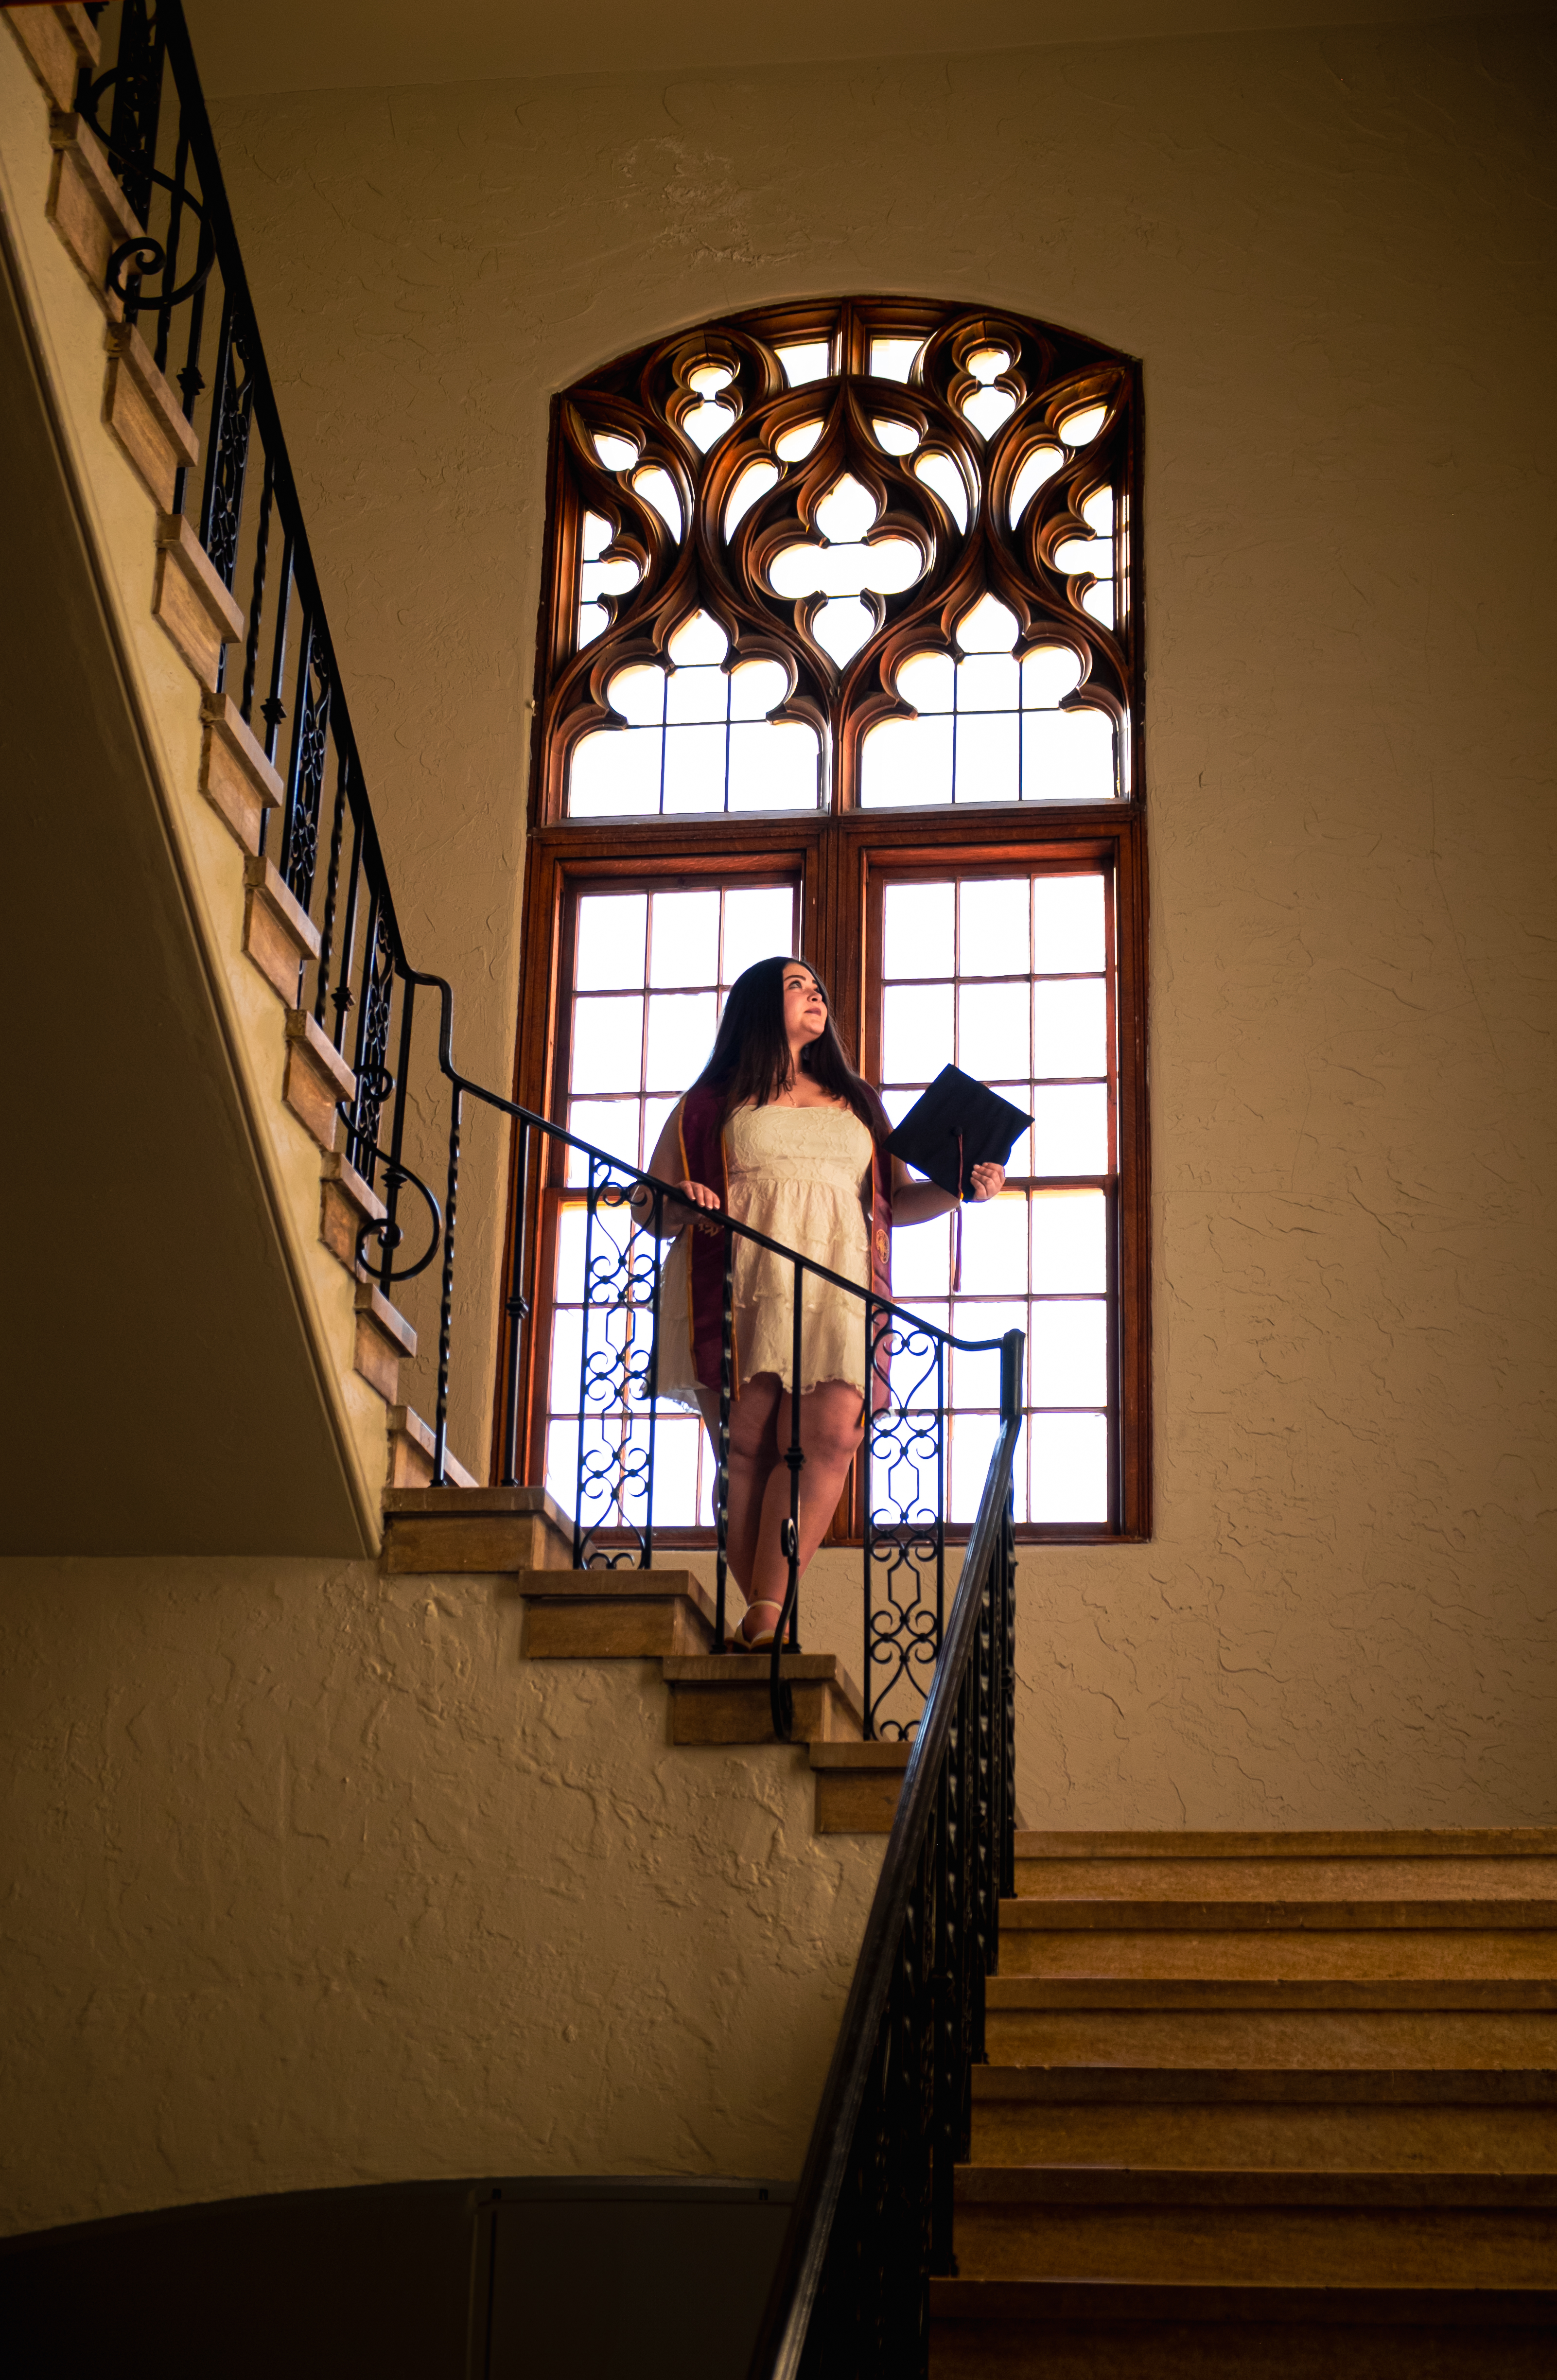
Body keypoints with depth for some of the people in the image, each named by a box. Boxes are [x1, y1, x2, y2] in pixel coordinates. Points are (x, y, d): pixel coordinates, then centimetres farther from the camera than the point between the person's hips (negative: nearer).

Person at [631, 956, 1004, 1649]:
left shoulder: (856, 1103, 29)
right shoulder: (711, 1102, 18)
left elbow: (893, 1201, 29)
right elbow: (649, 1205, 16)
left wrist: (959, 1189, 10)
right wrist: (681, 1204, -7)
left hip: (834, 1289, 2)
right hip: (739, 1287, -2)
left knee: (831, 1434, -21)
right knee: (748, 1451, -11)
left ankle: (765, 1616, -25)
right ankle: (768, 1623, -9)